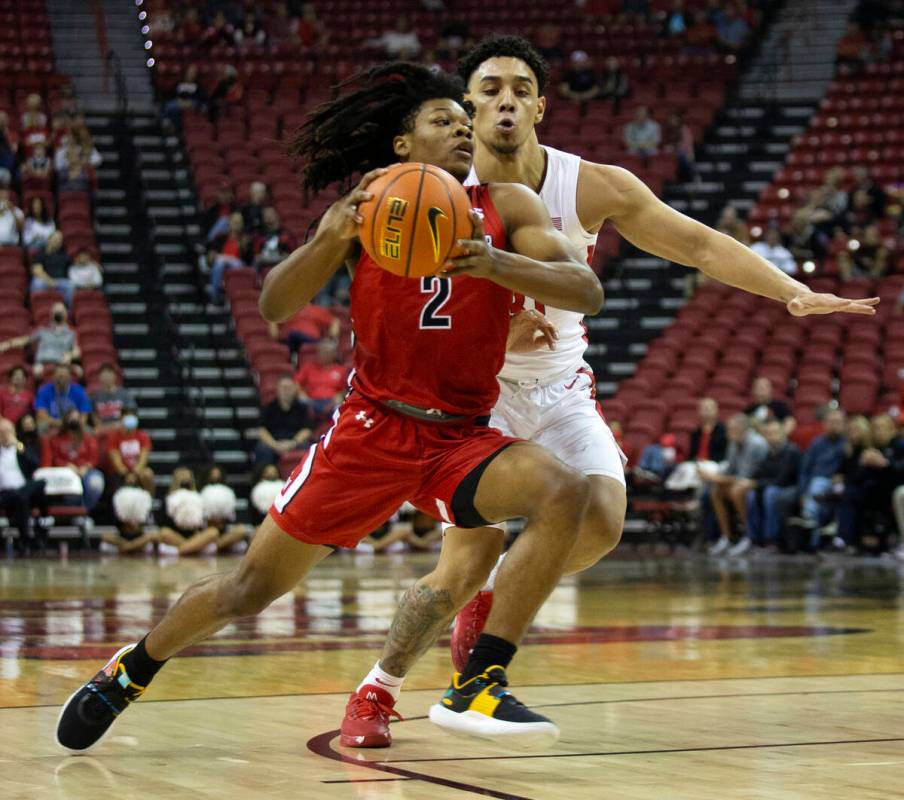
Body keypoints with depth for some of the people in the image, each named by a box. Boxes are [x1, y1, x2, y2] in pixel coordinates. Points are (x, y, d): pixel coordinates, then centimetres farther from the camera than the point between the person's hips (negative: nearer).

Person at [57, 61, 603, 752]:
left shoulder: (505, 206, -1)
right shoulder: (370, 208, 0)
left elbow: (586, 291, -16)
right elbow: (276, 308, -8)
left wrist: (493, 262, -33)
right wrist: (330, 238, -28)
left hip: (461, 437, 1)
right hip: (371, 429, -1)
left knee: (567, 493, -27)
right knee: (255, 586, 2)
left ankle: (478, 686, -23)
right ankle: (129, 671, 28)